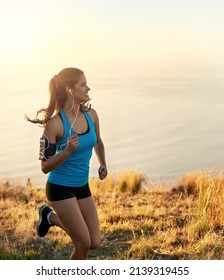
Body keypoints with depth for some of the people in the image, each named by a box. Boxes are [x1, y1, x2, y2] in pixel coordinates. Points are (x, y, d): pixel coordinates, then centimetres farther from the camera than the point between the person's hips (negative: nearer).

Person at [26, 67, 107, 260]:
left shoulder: (91, 115, -3)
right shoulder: (55, 124, -20)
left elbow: (98, 143, 18)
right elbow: (45, 167, -16)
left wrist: (103, 164, 1)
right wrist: (68, 151, -31)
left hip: (82, 186, 6)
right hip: (60, 188, -6)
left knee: (95, 243, 8)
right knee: (84, 243, -5)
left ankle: (51, 217, 27)